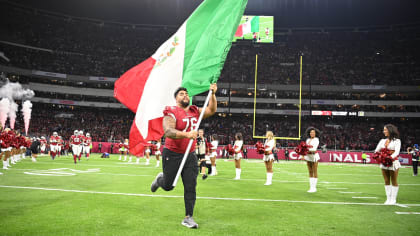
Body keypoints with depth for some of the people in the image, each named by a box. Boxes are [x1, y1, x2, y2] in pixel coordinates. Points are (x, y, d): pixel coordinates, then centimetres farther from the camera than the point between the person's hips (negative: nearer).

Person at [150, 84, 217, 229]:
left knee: (190, 187, 1)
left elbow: (211, 110, 9)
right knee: (168, 186, 11)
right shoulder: (171, 113, -14)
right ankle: (160, 179, 47)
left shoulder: (194, 111, 8)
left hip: (190, 155, 5)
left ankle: (188, 217, 11)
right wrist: (187, 134, -42)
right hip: (172, 154, -4)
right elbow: (168, 131, -28)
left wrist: (212, 94, -5)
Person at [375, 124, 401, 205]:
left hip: (393, 162, -5)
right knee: (386, 181, 8)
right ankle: (388, 198, 16)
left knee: (394, 182, 3)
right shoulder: (383, 140, 11)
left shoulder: (396, 141, -5)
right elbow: (377, 150, 9)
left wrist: (390, 157, -33)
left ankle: (393, 199, 12)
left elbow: (397, 152, -16)